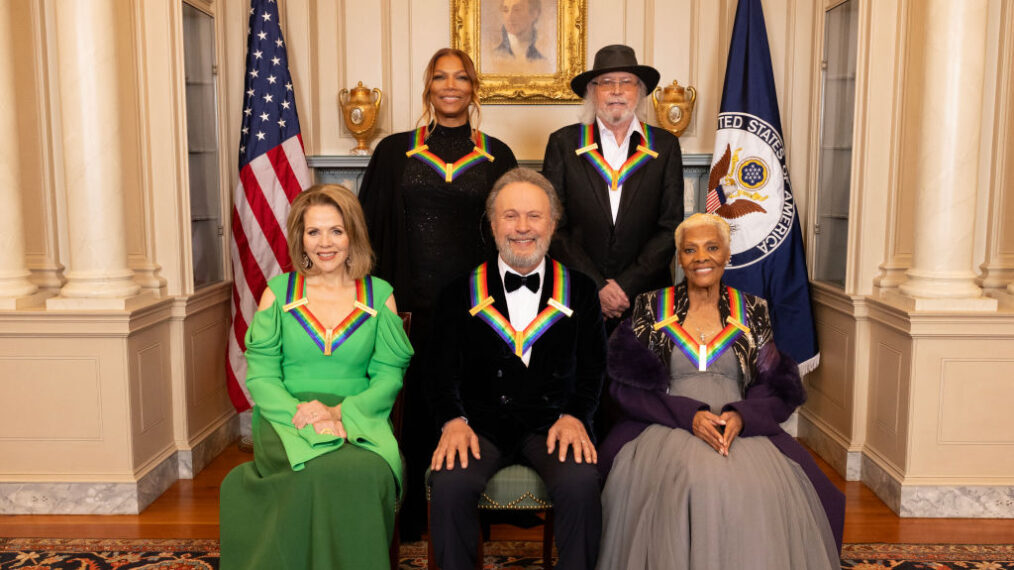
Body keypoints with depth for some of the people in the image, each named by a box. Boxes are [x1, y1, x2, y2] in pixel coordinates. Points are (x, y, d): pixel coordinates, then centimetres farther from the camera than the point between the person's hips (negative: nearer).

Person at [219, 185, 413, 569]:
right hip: (288, 421, 0)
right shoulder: (278, 292, 10)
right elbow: (260, 375, 3)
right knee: (318, 471, -34)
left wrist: (340, 412, -14)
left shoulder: (379, 295, 10)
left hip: (358, 420, 1)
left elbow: (388, 377, 3)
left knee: (368, 471, -33)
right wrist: (300, 413, -15)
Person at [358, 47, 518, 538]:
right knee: (416, 402, 4)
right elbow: (372, 226, 6)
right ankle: (412, 512, 21)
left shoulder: (496, 157, 8)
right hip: (412, 301, 0)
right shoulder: (395, 152, 6)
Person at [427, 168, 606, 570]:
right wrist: (453, 421, -12)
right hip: (481, 423, 0)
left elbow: (592, 369, 8)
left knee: (581, 484, -29)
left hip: (553, 423, 0)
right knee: (449, 483, -28)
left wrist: (574, 416, -10)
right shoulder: (462, 292, 9)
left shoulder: (579, 291, 10)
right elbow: (445, 371, 6)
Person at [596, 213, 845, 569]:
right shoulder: (649, 308, 9)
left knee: (761, 488, -30)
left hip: (743, 429, 2)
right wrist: (689, 415, -14)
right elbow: (631, 384, 1)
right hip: (667, 429, -1)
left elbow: (777, 386, 8)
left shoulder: (753, 311, 14)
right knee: (695, 479, -34)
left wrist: (741, 416, -14)